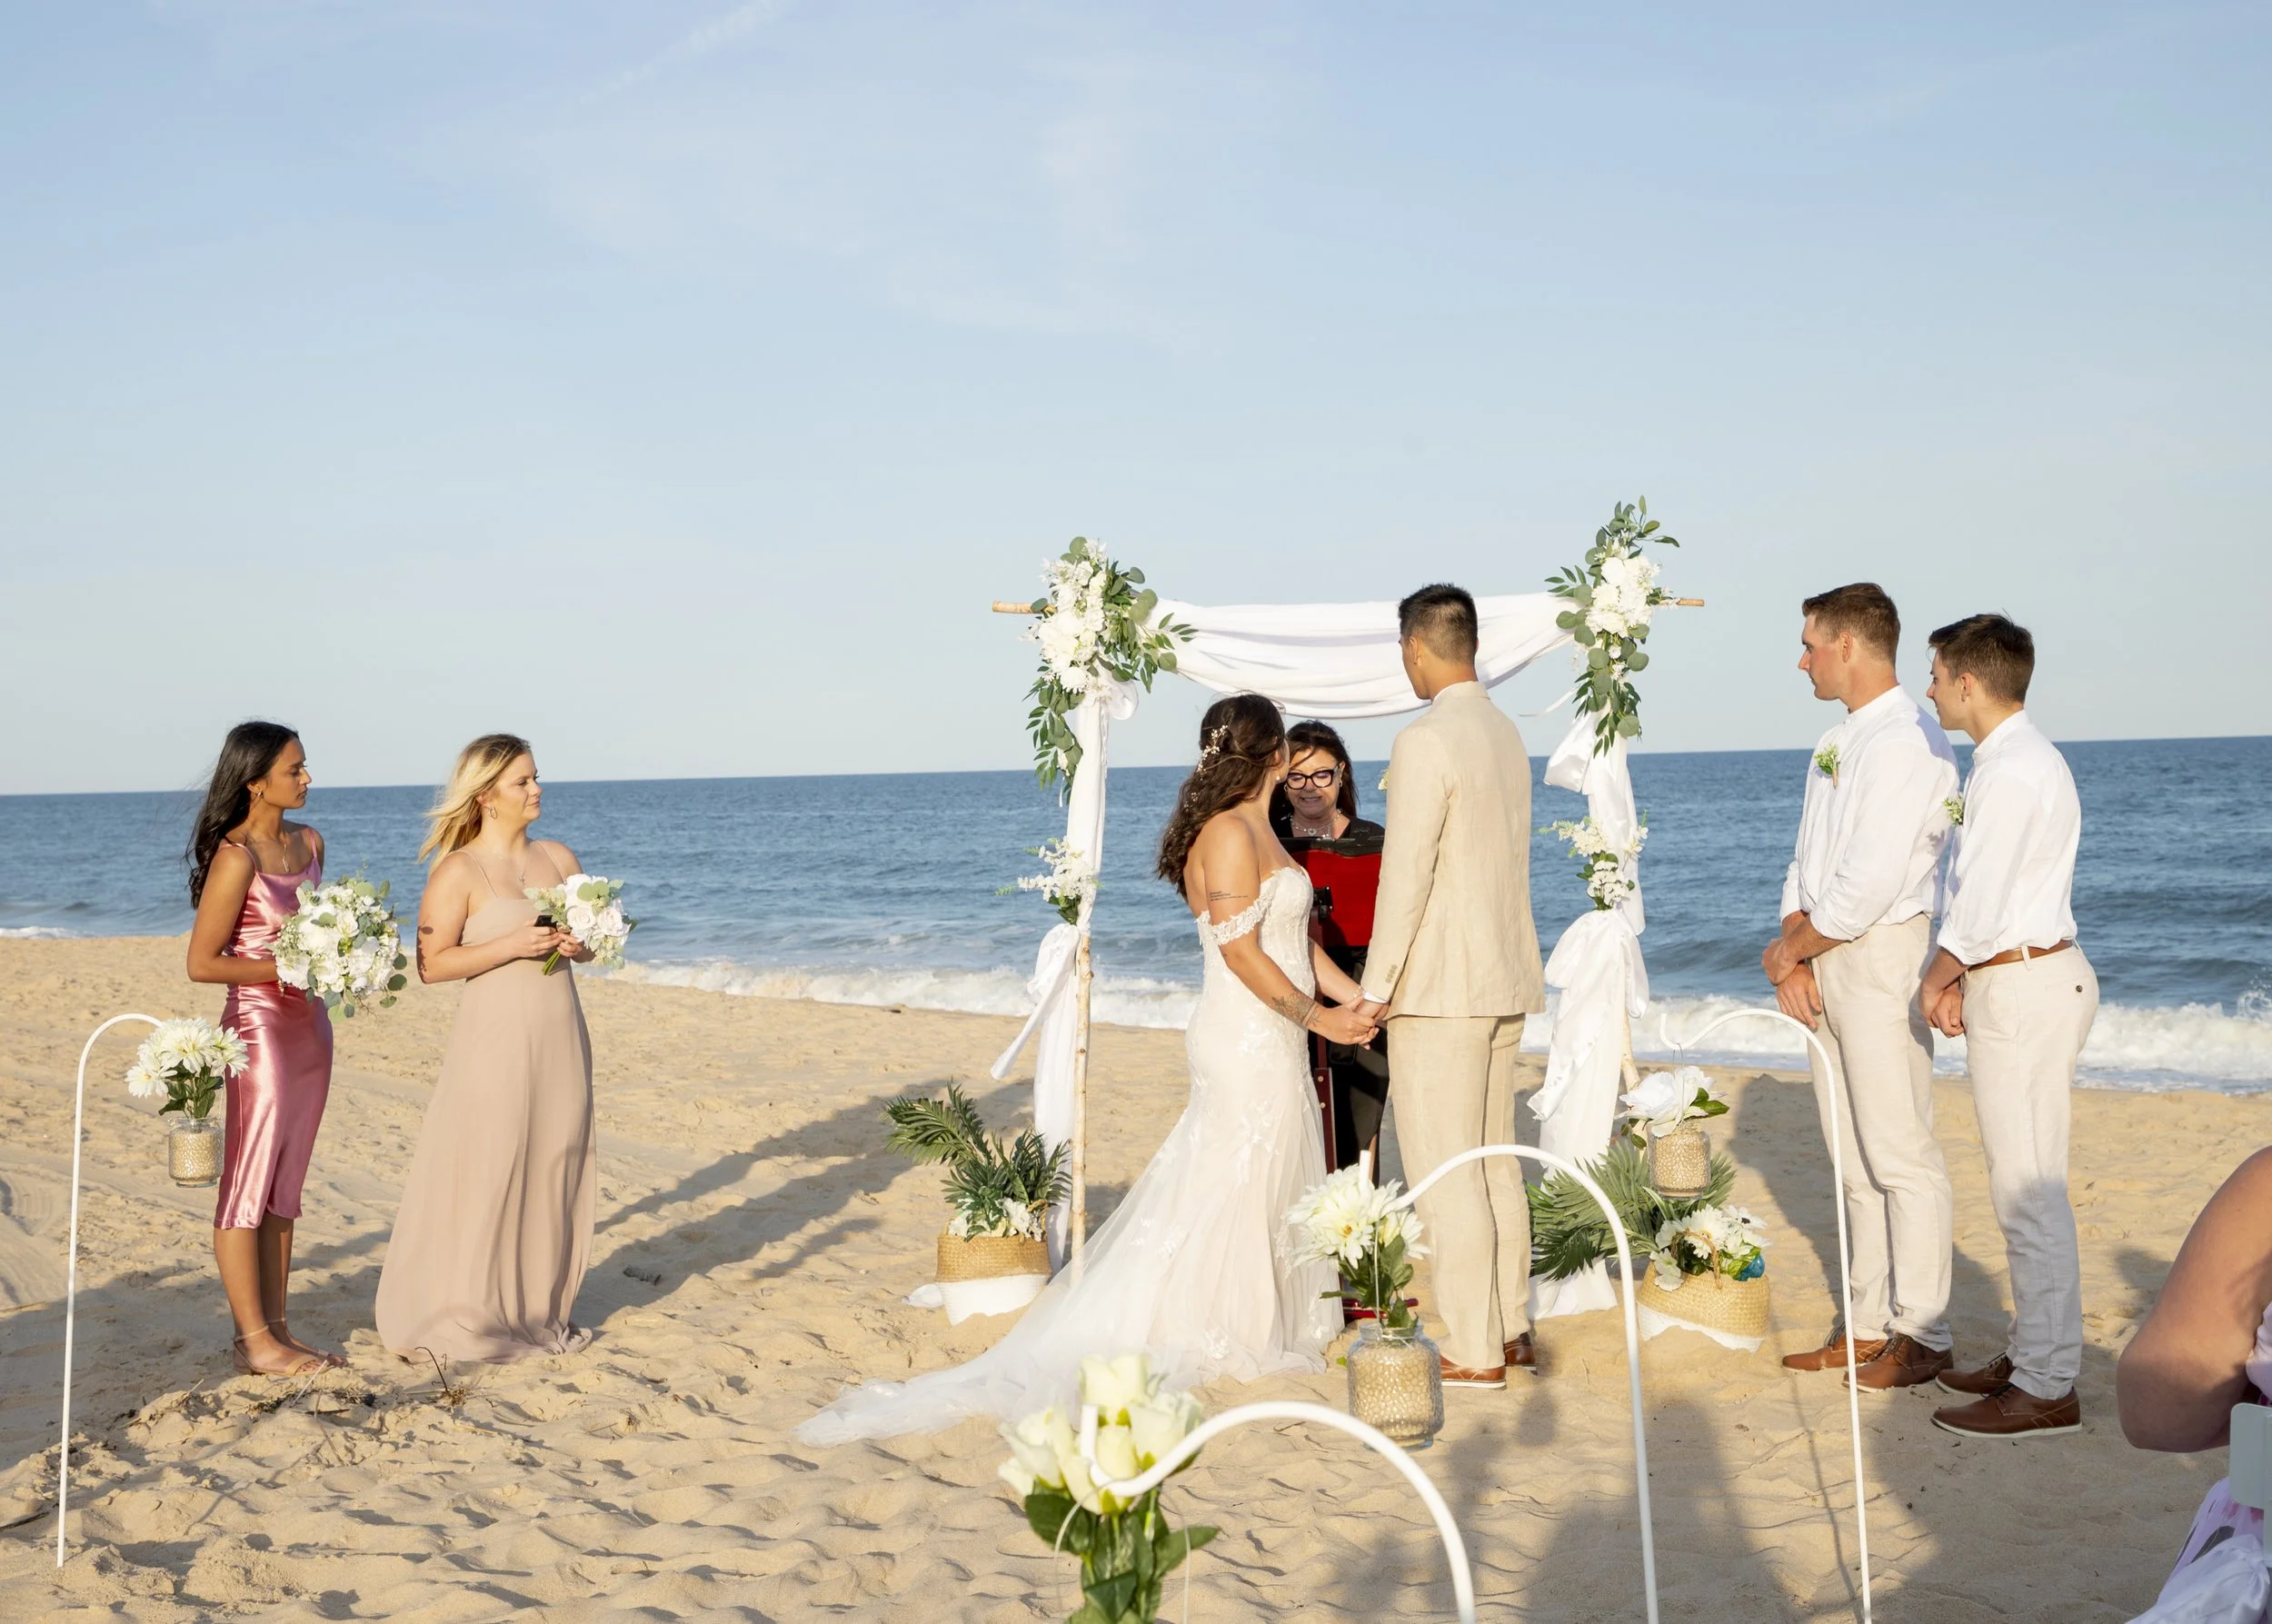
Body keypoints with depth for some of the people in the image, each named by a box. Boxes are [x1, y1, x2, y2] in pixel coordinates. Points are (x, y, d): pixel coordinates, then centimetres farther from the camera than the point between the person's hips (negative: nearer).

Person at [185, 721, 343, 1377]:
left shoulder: (309, 842, 9)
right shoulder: (236, 856, -15)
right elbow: (201, 963, -14)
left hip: (309, 1023, 8)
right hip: (259, 1025, -8)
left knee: (285, 1187, 11)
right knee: (247, 1186, -1)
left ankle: (277, 1328, 17)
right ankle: (253, 1342, 5)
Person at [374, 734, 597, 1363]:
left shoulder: (559, 858, 10)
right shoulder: (458, 872, -7)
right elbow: (431, 964, -12)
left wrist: (578, 943, -4)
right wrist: (512, 945, -20)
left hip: (559, 1038, 6)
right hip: (495, 1037, -6)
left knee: (554, 1169, 9)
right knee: (485, 1175, -3)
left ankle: (542, 1307, 20)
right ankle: (472, 1318, 8)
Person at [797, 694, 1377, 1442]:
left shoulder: (1258, 831, 15)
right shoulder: (1228, 833, -17)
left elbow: (1296, 936, 17)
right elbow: (1241, 952, -21)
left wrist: (1351, 994, 7)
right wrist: (1314, 1017, -17)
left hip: (1271, 1043, 10)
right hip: (1247, 1041, -10)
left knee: (1271, 1183, 13)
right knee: (1231, 1192, -4)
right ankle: (1209, 1336, 4)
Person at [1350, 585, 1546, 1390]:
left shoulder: (1424, 743, -16)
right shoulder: (1507, 735, 10)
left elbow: (1405, 876, -18)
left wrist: (1376, 988, -11)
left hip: (1440, 987, -9)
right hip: (1506, 977, 9)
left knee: (1445, 1172, -2)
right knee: (1495, 1160, 16)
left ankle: (1475, 1351, 3)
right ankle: (1511, 1330, 23)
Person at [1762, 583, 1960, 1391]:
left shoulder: (1908, 743, -14)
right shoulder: (1838, 742, 16)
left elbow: (1869, 885, -20)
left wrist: (1790, 952, -9)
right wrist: (1792, 951, 0)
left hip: (1881, 955, -9)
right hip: (1823, 963, 9)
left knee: (1901, 1157, -4)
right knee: (1855, 1160, 13)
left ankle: (1922, 1336, 3)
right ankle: (1870, 1325, 20)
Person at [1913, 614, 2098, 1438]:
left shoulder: (2011, 772, -18)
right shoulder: (2021, 759, 15)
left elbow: (1981, 902, -20)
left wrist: (1938, 978, -6)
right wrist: (1959, 977, 9)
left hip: (2026, 988, -11)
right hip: (2013, 980, 11)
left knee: (2027, 1186, -6)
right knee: (2024, 1183, 16)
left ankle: (2046, 1387, 0)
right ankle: (2035, 1352, 26)